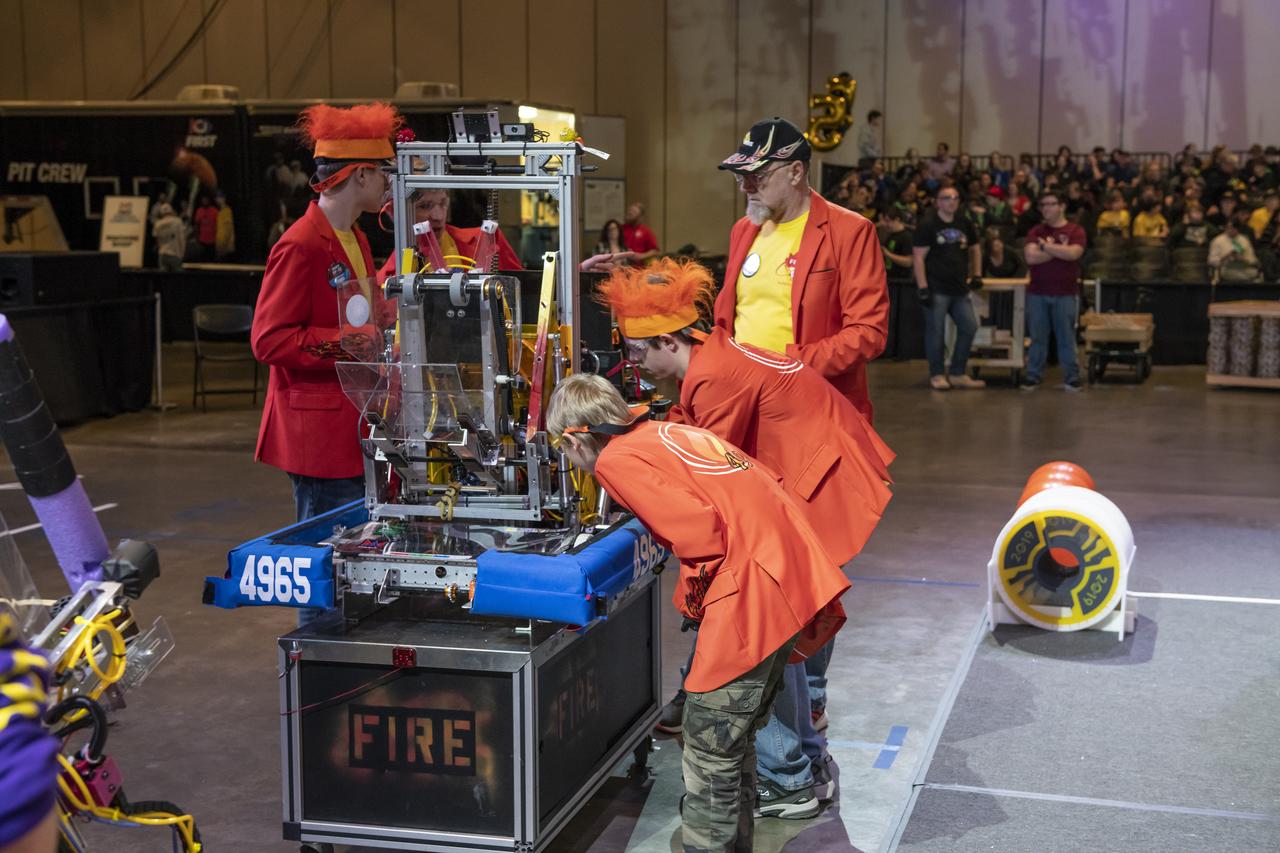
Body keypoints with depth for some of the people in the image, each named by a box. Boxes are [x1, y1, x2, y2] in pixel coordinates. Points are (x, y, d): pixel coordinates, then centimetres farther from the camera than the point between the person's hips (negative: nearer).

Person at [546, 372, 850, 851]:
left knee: (710, 751, 1)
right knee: (734, 740, 22)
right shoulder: (661, 432, 20)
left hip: (752, 592, -9)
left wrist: (689, 601, 0)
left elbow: (701, 534, -16)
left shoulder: (617, 460, -5)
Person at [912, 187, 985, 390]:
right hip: (936, 289, -6)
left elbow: (975, 248, 26)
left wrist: (977, 275, 15)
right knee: (936, 332, -3)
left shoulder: (964, 223, 11)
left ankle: (957, 374, 16)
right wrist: (923, 288, -16)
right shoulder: (928, 224, -5)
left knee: (969, 327, 5)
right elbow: (918, 257, -10)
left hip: (959, 289, 6)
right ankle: (937, 375, 10)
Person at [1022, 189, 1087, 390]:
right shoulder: (1036, 232, 8)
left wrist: (1046, 246, -8)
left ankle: (1071, 378, 7)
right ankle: (1032, 377, 10)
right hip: (1037, 293, 2)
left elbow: (1073, 253, -16)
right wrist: (1060, 250, -7)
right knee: (1037, 338, 5)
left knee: (1066, 337, 1)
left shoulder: (1075, 231, 2)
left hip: (1065, 294, -2)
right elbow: (1030, 257, -8)